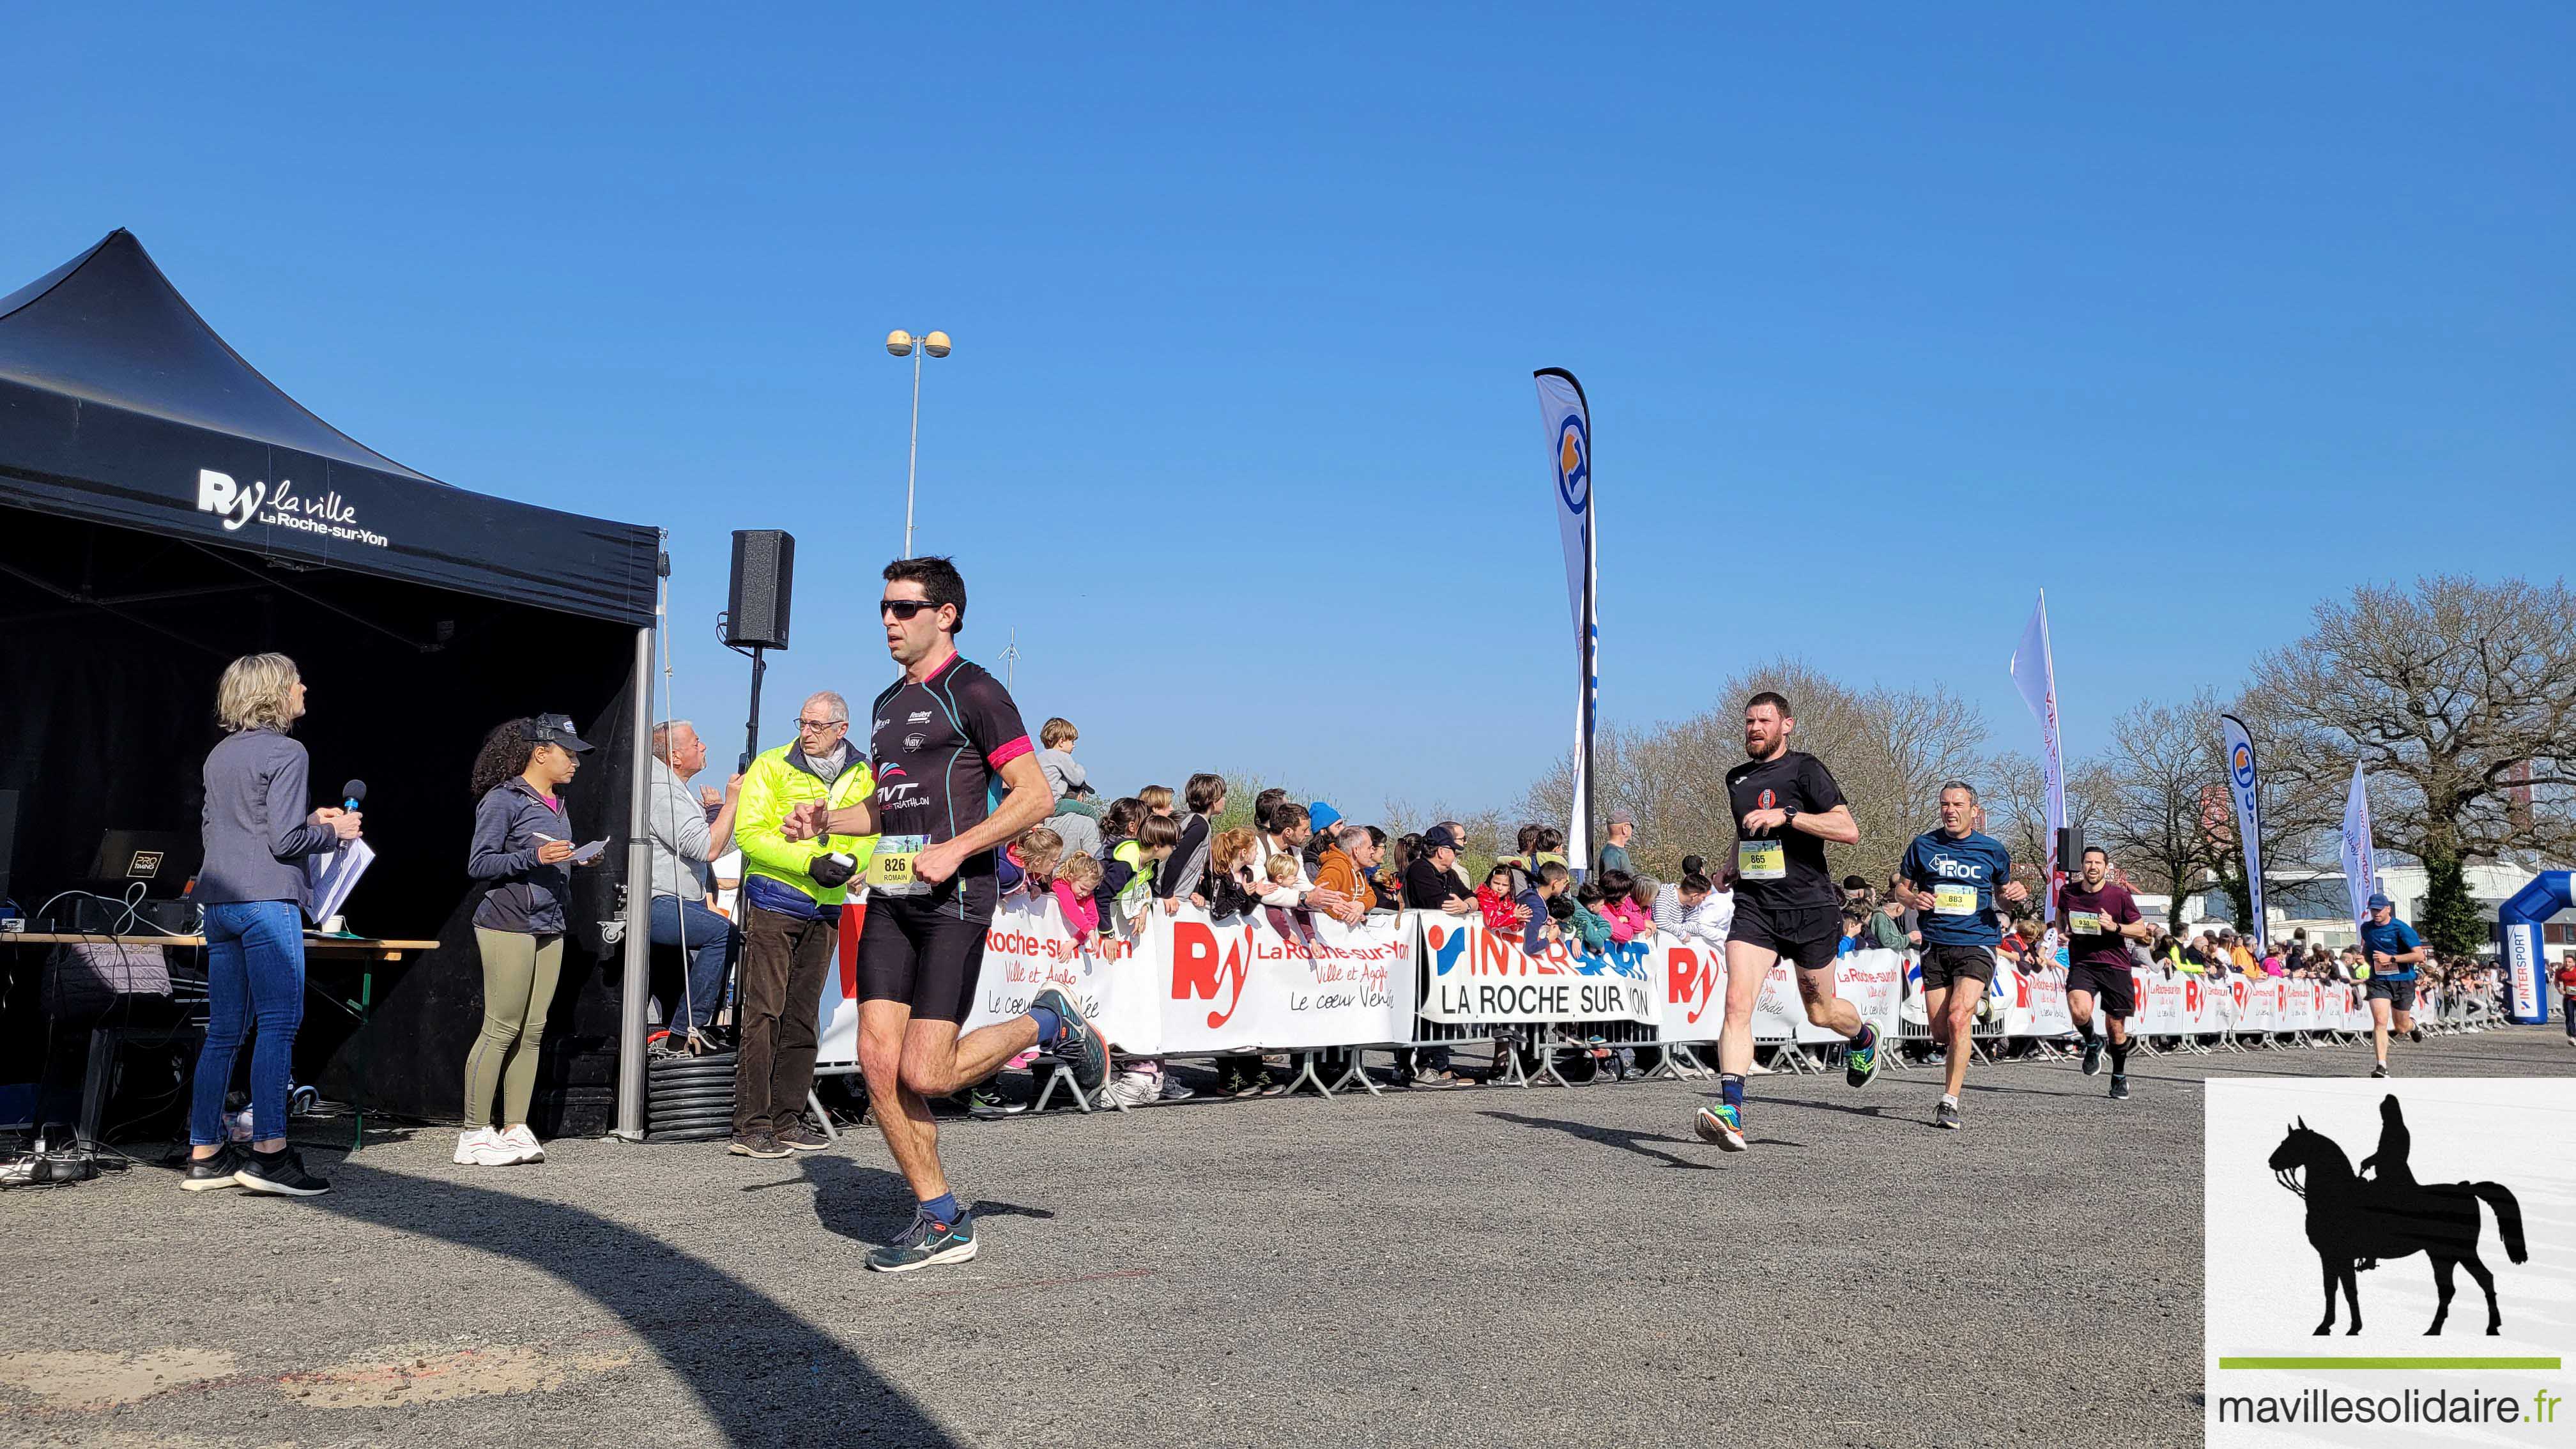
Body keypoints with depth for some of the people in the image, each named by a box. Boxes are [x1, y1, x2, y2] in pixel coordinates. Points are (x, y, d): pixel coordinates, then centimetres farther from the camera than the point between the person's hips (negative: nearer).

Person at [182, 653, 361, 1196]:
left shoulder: (219, 755, 16)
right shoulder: (285, 752, -8)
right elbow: (285, 841, -14)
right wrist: (334, 831, 4)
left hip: (218, 902, 8)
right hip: (266, 900, -8)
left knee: (224, 1031, 11)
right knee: (279, 1023, -7)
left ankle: (205, 1155, 13)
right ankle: (268, 1152, -11)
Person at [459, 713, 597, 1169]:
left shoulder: (555, 804, 17)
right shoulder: (504, 799, -6)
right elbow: (479, 864, -10)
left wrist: (579, 859, 6)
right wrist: (534, 857, -20)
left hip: (549, 929, 8)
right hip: (508, 926, -8)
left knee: (533, 1030, 6)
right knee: (501, 1029, -6)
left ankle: (516, 1128, 12)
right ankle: (475, 1134, 1)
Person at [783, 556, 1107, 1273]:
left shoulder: (974, 691, -6)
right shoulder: (887, 703, 19)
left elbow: (1035, 796, -11)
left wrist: (955, 849, -20)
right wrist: (828, 819, 10)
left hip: (954, 897, -8)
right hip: (890, 895, 8)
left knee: (923, 1074, -11)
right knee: (878, 1064, 0)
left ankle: (1048, 1025, 14)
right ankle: (941, 1222, 12)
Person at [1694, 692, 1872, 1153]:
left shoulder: (1806, 769, -6)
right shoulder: (1737, 778, 14)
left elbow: (1849, 830, -18)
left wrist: (1785, 816, -24)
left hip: (1810, 909, -4)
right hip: (1754, 908, 4)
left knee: (1821, 1012, 12)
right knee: (1737, 1003, -16)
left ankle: (1863, 1039, 48)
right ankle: (1731, 1115, -24)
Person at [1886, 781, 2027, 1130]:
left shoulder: (1993, 849, 5)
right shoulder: (1923, 845, 4)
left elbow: (2002, 890, 19)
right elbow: (1902, 886, 14)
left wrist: (2016, 893, -4)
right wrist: (1913, 899, -9)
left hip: (1977, 946, -2)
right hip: (1936, 945, 2)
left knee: (1958, 1019, -20)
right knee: (1940, 1032, 4)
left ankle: (1949, 1102, -14)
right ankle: (1964, 1049, 43)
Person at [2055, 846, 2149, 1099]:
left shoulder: (2120, 895, -6)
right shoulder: (2068, 891, 1)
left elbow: (2141, 930, 1)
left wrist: (2115, 927, -16)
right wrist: (2062, 931, 6)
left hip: (2115, 965, -1)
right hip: (2081, 963, 1)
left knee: (2116, 1028, 5)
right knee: (2080, 1011, -27)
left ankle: (2119, 1076, 30)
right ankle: (2092, 1043, 7)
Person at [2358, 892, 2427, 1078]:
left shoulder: (2401, 929, -13)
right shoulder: (2366, 928, 4)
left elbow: (2419, 956, -19)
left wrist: (2391, 958, -23)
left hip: (2403, 981, -2)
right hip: (2378, 981, 2)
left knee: (2401, 1028, 11)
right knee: (2380, 1022, -17)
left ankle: (2412, 1022, 49)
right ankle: (2382, 1066, -18)